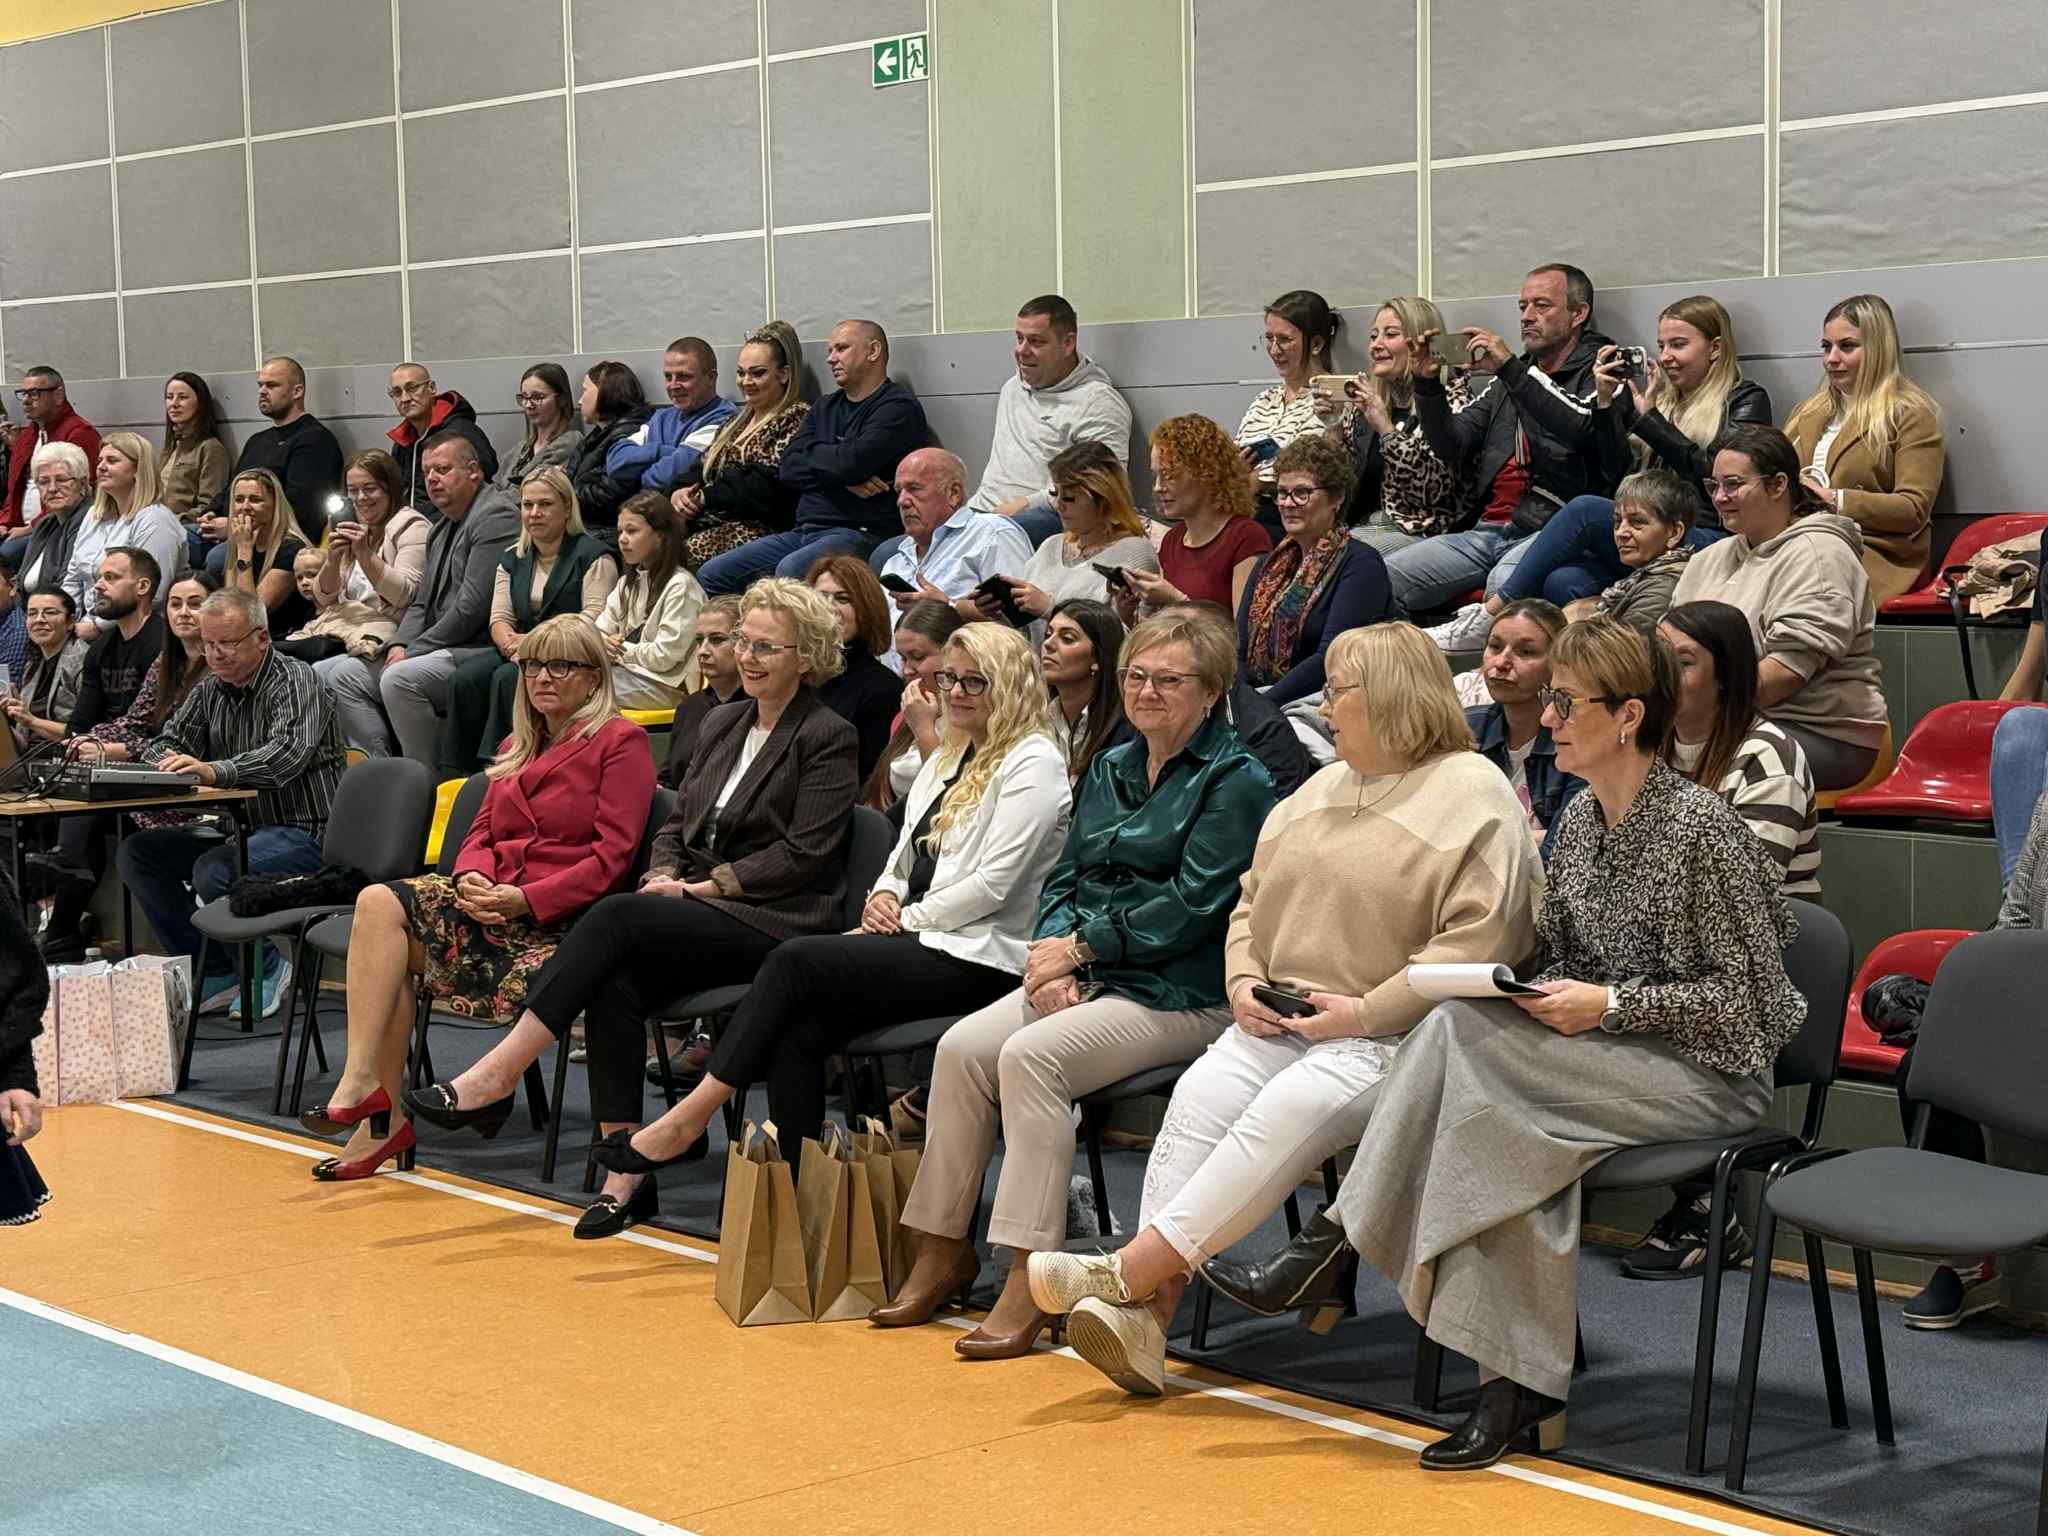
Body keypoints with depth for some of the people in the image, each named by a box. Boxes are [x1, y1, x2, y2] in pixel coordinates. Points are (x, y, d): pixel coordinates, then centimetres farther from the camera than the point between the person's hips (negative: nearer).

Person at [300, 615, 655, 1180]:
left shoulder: (620, 741, -1)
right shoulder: (518, 747, 24)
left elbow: (612, 857, -10)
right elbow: (481, 834, 20)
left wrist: (527, 899, -19)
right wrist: (472, 877, -5)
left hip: (563, 916, -7)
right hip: (494, 899, 7)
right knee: (380, 904, -21)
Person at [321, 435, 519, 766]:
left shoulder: (496, 516, -10)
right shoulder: (440, 529, 22)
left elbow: (473, 606, -18)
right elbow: (420, 603, 23)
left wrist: (413, 651, -13)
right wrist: (400, 645, 2)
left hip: (479, 649, -10)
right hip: (440, 649, 10)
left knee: (399, 678, -31)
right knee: (344, 675, 4)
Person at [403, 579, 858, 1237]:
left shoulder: (828, 739, -2)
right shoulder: (723, 723, 21)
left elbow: (802, 853, -10)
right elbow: (677, 823, 21)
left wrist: (705, 886, -12)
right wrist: (663, 877, 0)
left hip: (776, 924, -6)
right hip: (699, 917, 6)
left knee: (618, 919, -29)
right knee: (616, 979, -27)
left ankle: (495, 1077, -29)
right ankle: (627, 1172, -27)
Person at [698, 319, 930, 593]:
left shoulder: (899, 407, -2)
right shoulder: (824, 408, 23)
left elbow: (851, 462, -16)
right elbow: (788, 468, 9)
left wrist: (811, 452, 6)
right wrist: (845, 479, -8)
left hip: (859, 532, -8)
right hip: (802, 532, 8)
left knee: (790, 571, -38)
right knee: (711, 574, -5)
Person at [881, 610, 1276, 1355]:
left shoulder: (1236, 781, -5)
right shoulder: (1110, 769, 19)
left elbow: (1193, 905, -14)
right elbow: (1066, 878, 17)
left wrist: (1081, 946, -12)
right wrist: (1051, 952, -4)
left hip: (1179, 993, -7)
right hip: (1087, 980, 7)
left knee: (1032, 1054, -29)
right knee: (963, 1046, -16)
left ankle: (1031, 1278, -27)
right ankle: (943, 1248, -7)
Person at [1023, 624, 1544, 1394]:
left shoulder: (1474, 797, -4)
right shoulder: (1321, 789, 21)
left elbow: (1478, 942, -15)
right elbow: (1253, 898, 25)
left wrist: (1367, 1012, -17)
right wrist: (1245, 980, 5)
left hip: (1392, 1036, -6)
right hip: (1282, 1019, 7)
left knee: (1295, 1105, -32)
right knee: (1204, 1092, -22)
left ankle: (1130, 1272, -32)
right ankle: (1145, 1317, -30)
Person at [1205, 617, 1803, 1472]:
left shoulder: (1700, 831, -13)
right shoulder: (1579, 822, 10)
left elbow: (1747, 996, -13)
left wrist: (1610, 1006, -18)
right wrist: (1537, 991, -3)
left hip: (1708, 1074, -7)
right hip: (1613, 1067, 7)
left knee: (1462, 1033, -25)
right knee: (1501, 1130, -28)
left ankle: (1329, 1254, -18)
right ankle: (1522, 1387, -26)